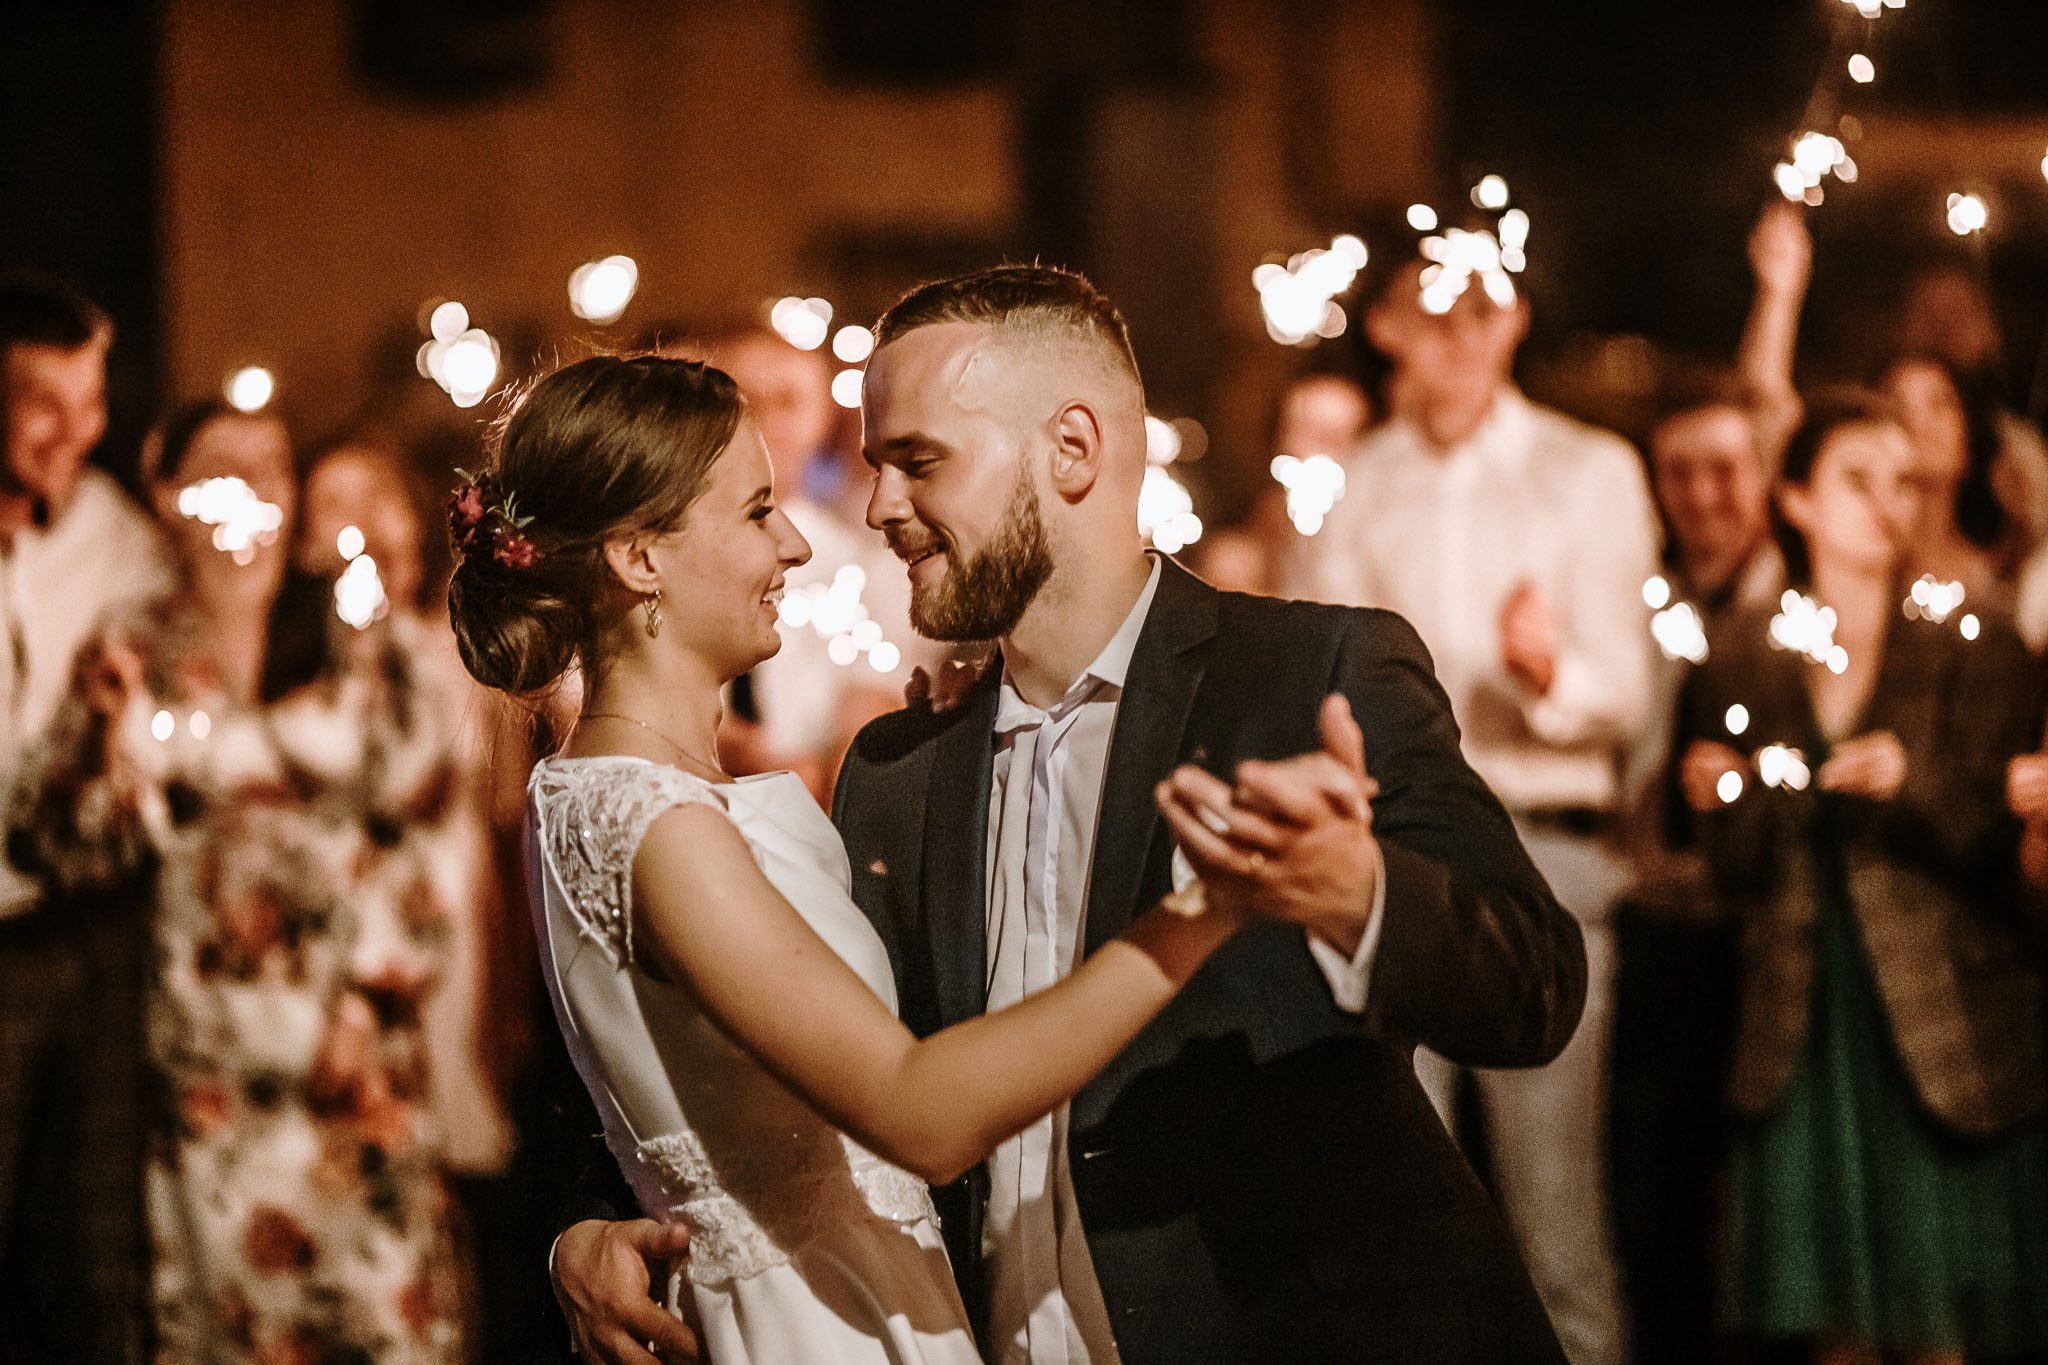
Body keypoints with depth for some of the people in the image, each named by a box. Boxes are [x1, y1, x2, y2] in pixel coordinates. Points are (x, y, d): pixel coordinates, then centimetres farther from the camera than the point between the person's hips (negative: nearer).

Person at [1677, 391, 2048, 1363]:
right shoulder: (1743, 660, 9)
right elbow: (1742, 882, 9)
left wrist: (1911, 782, -21)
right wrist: (1721, 806, -10)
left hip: (1947, 1033, -2)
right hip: (1801, 1035, 2)